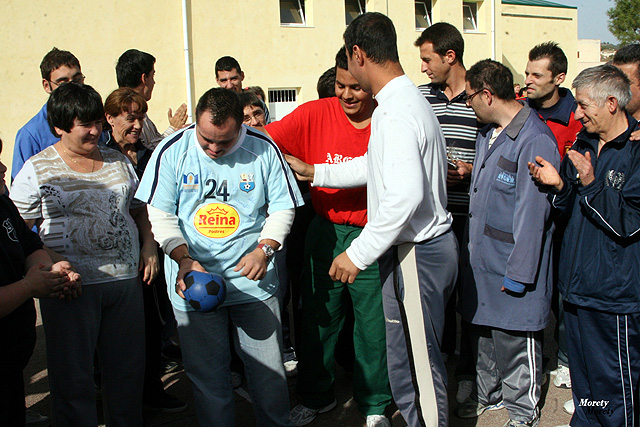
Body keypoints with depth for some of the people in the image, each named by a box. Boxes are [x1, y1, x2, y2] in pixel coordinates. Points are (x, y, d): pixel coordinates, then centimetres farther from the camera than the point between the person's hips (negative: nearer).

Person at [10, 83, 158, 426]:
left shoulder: (118, 161, 11)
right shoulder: (37, 169, -2)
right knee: (73, 378, 5)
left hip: (125, 279, 4)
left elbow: (139, 209, 21)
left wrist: (149, 245, 6)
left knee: (128, 370, 14)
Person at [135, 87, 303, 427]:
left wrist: (264, 249, -12)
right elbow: (159, 214, -2)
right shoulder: (172, 151, -4)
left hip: (254, 282, 1)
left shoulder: (263, 149, -3)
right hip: (194, 283, 0)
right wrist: (183, 258, -16)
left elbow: (282, 207, 4)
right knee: (207, 374, 8)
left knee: (269, 370, 9)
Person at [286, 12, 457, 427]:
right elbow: (375, 165, 25)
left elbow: (405, 195, -31)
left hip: (416, 255, -10)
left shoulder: (396, 113, -21)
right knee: (412, 360, 18)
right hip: (422, 245, 10)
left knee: (414, 366, 3)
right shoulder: (408, 99, 14)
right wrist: (314, 172, 29)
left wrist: (358, 254, -24)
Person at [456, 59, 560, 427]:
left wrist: (517, 272, -19)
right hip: (481, 258, 8)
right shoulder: (488, 132, 10)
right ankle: (488, 393, 37)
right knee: (484, 329, 19)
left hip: (512, 262, -8)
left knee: (515, 335, 5)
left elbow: (533, 213, -21)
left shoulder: (535, 140, -20)